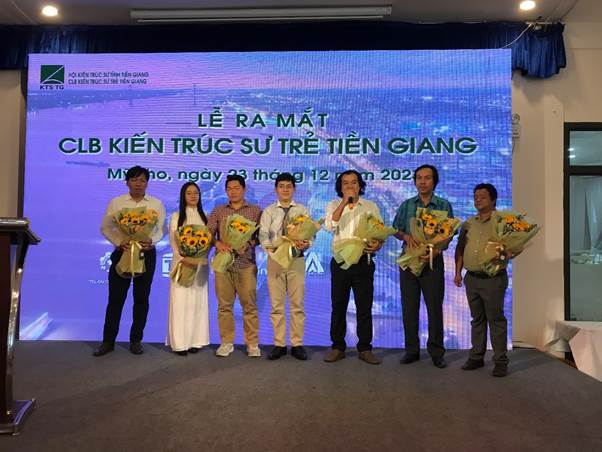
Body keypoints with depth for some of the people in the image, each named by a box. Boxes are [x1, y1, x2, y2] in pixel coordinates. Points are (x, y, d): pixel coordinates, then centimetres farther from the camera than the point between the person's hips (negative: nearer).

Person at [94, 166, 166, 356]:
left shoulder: (156, 204, 3)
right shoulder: (116, 203, 3)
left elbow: (160, 229, 4)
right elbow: (105, 228, 4)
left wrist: (152, 241, -16)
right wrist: (119, 242, -12)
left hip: (146, 254, 1)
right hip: (122, 252, 0)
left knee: (141, 298, 8)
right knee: (115, 298, 3)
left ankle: (136, 340, 20)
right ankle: (108, 341, 15)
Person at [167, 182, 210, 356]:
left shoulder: (204, 217, 12)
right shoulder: (176, 216, 5)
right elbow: (172, 241, -3)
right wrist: (182, 257, -18)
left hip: (200, 264, 3)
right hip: (181, 262, -2)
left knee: (198, 301, 4)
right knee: (181, 301, -4)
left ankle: (196, 340, 11)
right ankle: (180, 342, 0)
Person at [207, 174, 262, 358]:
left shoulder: (255, 211, 8)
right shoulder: (218, 211, 14)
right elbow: (208, 232, 7)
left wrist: (248, 244, -16)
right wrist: (218, 243, -13)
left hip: (246, 263, -2)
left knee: (249, 304, 0)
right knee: (224, 304, 4)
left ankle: (252, 343, 9)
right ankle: (226, 342, 15)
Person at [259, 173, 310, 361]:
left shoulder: (302, 210, 8)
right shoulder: (269, 211, 7)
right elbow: (263, 235, -4)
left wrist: (305, 244, -23)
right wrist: (270, 247, -24)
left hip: (297, 260, 0)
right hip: (275, 259, 0)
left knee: (297, 305, 4)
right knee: (276, 305, 5)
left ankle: (297, 344, 13)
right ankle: (279, 345, 15)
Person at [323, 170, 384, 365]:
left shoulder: (371, 207, 8)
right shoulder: (334, 205, 6)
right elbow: (329, 226, -13)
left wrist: (378, 245, -17)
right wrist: (344, 202, -16)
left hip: (363, 262, 0)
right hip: (340, 261, 0)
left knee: (364, 307, 5)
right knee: (338, 306, 8)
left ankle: (365, 348, 17)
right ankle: (338, 347, 19)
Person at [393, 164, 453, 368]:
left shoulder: (444, 205, 4)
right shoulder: (406, 205, 10)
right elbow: (396, 230, 7)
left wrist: (437, 250, -18)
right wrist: (406, 236, -15)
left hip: (433, 261, -2)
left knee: (435, 307, 3)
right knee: (409, 307, 6)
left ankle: (436, 351, 15)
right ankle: (412, 350, 17)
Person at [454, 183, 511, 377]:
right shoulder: (468, 223, 12)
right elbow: (460, 248, 15)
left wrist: (502, 257, -26)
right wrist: (458, 271, 10)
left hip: (493, 278, -5)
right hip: (472, 277, 5)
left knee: (496, 319, 2)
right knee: (477, 319, 14)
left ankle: (500, 361, 11)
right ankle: (476, 356, 24)